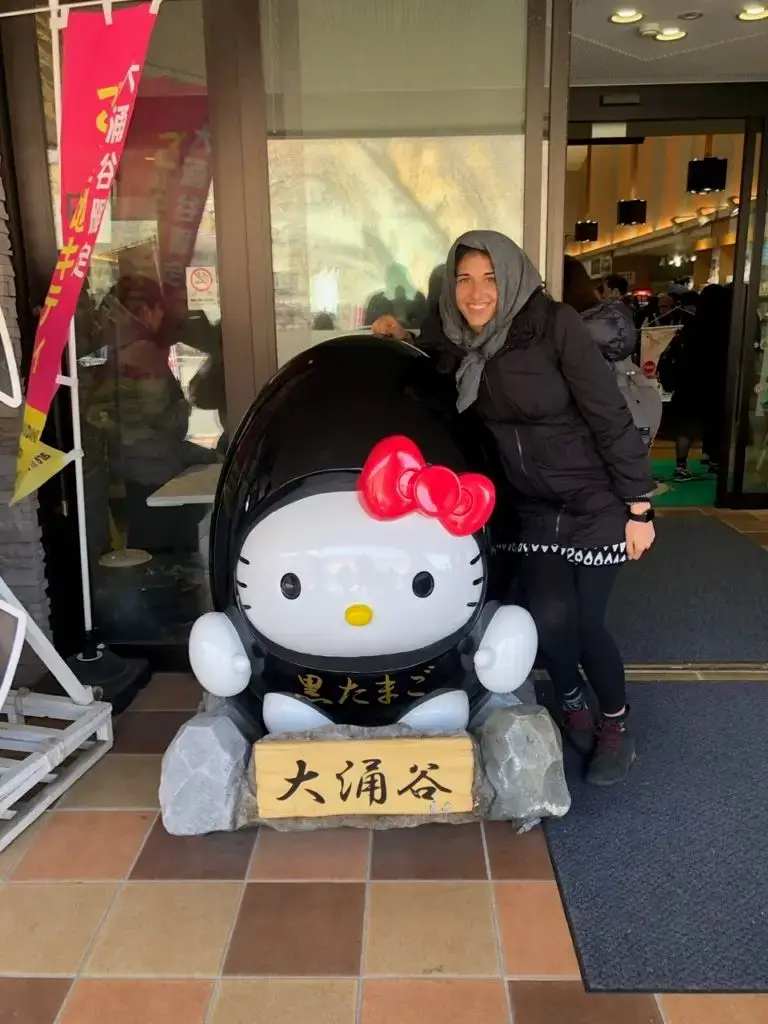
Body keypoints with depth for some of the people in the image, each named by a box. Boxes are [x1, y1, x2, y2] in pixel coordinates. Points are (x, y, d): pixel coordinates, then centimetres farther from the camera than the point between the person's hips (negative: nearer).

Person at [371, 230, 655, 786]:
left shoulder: (554, 324, -17)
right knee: (550, 619, -8)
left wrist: (639, 505, -14)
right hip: (534, 509, 3)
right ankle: (572, 704, 27)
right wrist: (403, 340, -1)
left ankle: (617, 723, 29)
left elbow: (611, 417, -15)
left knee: (586, 623, -2)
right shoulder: (454, 341, -2)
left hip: (596, 503, -3)